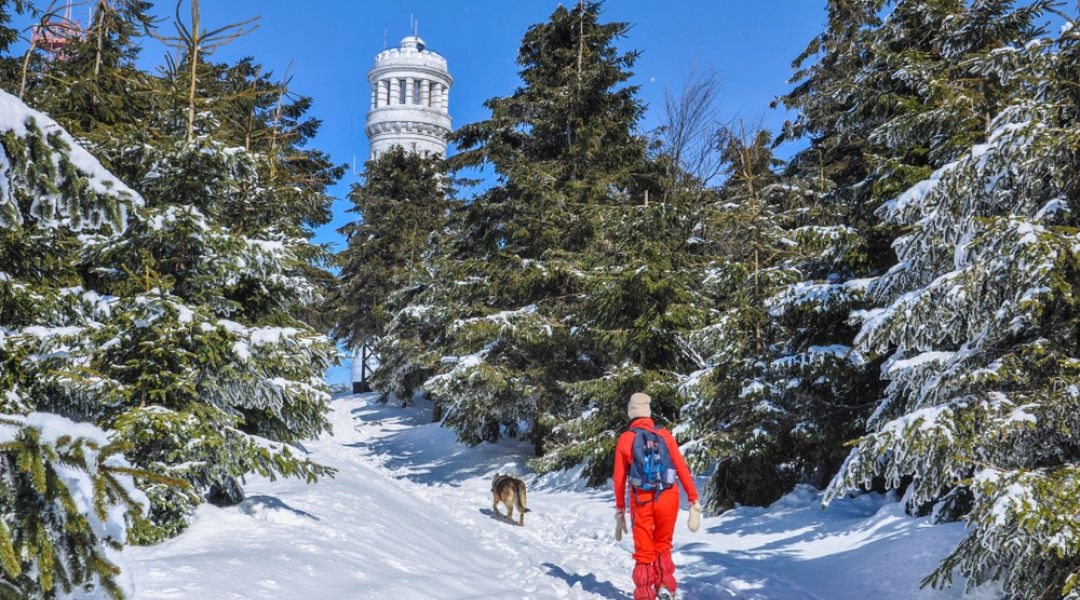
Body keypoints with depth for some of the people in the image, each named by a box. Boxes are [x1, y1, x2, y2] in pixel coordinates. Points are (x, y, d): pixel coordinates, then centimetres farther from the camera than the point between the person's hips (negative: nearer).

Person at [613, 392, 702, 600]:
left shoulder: (625, 439, 0)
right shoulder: (664, 435, 1)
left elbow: (619, 479, 2)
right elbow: (682, 469, -3)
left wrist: (620, 510, 11)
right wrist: (693, 499, 2)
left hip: (641, 500, -1)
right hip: (668, 497, 1)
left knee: (644, 552, 11)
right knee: (663, 546, 21)